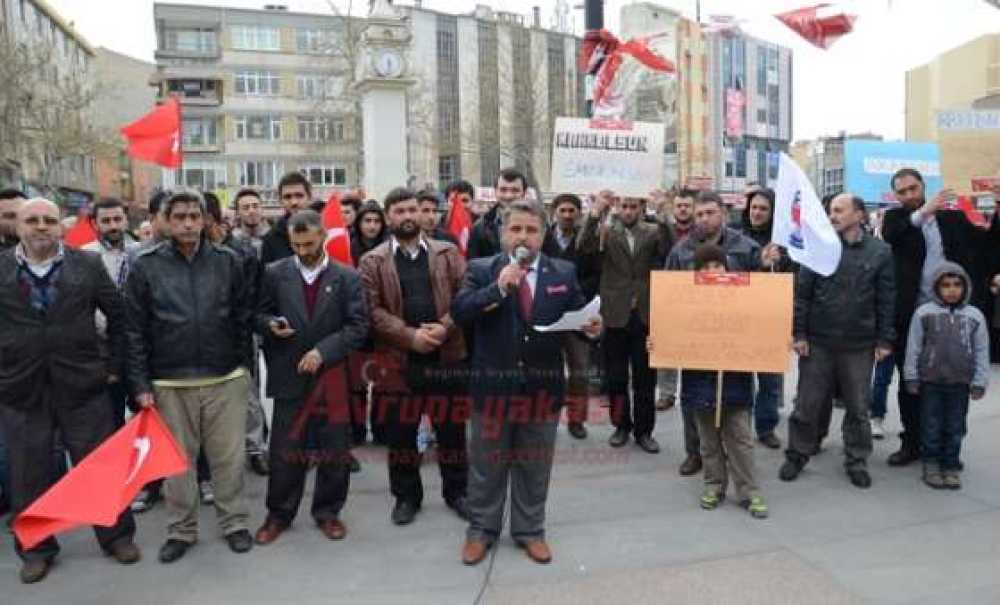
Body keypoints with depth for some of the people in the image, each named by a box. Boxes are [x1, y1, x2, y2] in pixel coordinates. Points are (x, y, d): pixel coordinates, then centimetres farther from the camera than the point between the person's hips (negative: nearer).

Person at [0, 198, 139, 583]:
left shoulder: (88, 265, 0)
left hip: (81, 384, -1)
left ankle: (117, 536, 25)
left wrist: (115, 364, 2)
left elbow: (119, 316, 6)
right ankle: (36, 549, 30)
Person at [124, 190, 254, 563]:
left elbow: (244, 319, 7)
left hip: (226, 380, 0)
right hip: (170, 384, 0)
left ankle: (234, 522, 25)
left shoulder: (229, 262, 2)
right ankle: (181, 530, 27)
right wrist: (141, 384, -3)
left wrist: (244, 368, 5)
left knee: (229, 458, 7)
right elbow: (135, 330, 1)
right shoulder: (146, 266, 0)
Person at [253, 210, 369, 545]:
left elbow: (358, 326, -6)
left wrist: (323, 351, -16)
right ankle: (279, 514, 26)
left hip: (331, 377, 0)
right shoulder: (275, 274, 3)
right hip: (289, 377, 1)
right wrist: (270, 325, -13)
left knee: (334, 452, 8)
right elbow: (258, 315, 10)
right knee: (284, 452, 8)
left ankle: (327, 511, 27)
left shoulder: (347, 277, -1)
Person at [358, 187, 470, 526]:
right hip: (398, 360, -1)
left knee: (452, 429, 11)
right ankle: (406, 496, 27)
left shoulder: (448, 253, 7)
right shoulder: (373, 262, 2)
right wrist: (409, 335, -16)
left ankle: (456, 491, 29)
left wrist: (444, 327, -15)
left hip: (448, 356, 1)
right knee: (401, 433, 10)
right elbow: (372, 310, -7)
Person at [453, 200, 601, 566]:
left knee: (535, 465, 16)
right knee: (487, 465, 14)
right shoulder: (481, 270, -3)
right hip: (494, 384, -1)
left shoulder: (564, 273, 3)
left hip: (542, 385, 2)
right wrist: (499, 287, -24)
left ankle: (530, 530, 34)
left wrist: (591, 327, -18)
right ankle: (481, 530, 32)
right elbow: (459, 312, -15)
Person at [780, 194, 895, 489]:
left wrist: (885, 340, -1)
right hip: (817, 341, 0)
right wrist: (798, 333, -7)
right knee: (807, 404, 7)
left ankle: (857, 461, 27)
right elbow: (802, 293, -3)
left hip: (859, 345, 1)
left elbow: (886, 300, 2)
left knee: (858, 407, 11)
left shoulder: (880, 251, 0)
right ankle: (797, 454, 23)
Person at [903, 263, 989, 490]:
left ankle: (951, 466, 23)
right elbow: (913, 348, -1)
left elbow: (982, 352, 4)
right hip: (930, 381, -2)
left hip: (960, 383, 2)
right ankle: (931, 463, 20)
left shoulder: (975, 316, 1)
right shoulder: (924, 313, -4)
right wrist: (911, 378, -2)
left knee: (955, 427, 10)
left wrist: (979, 383, 2)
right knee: (931, 426, 7)